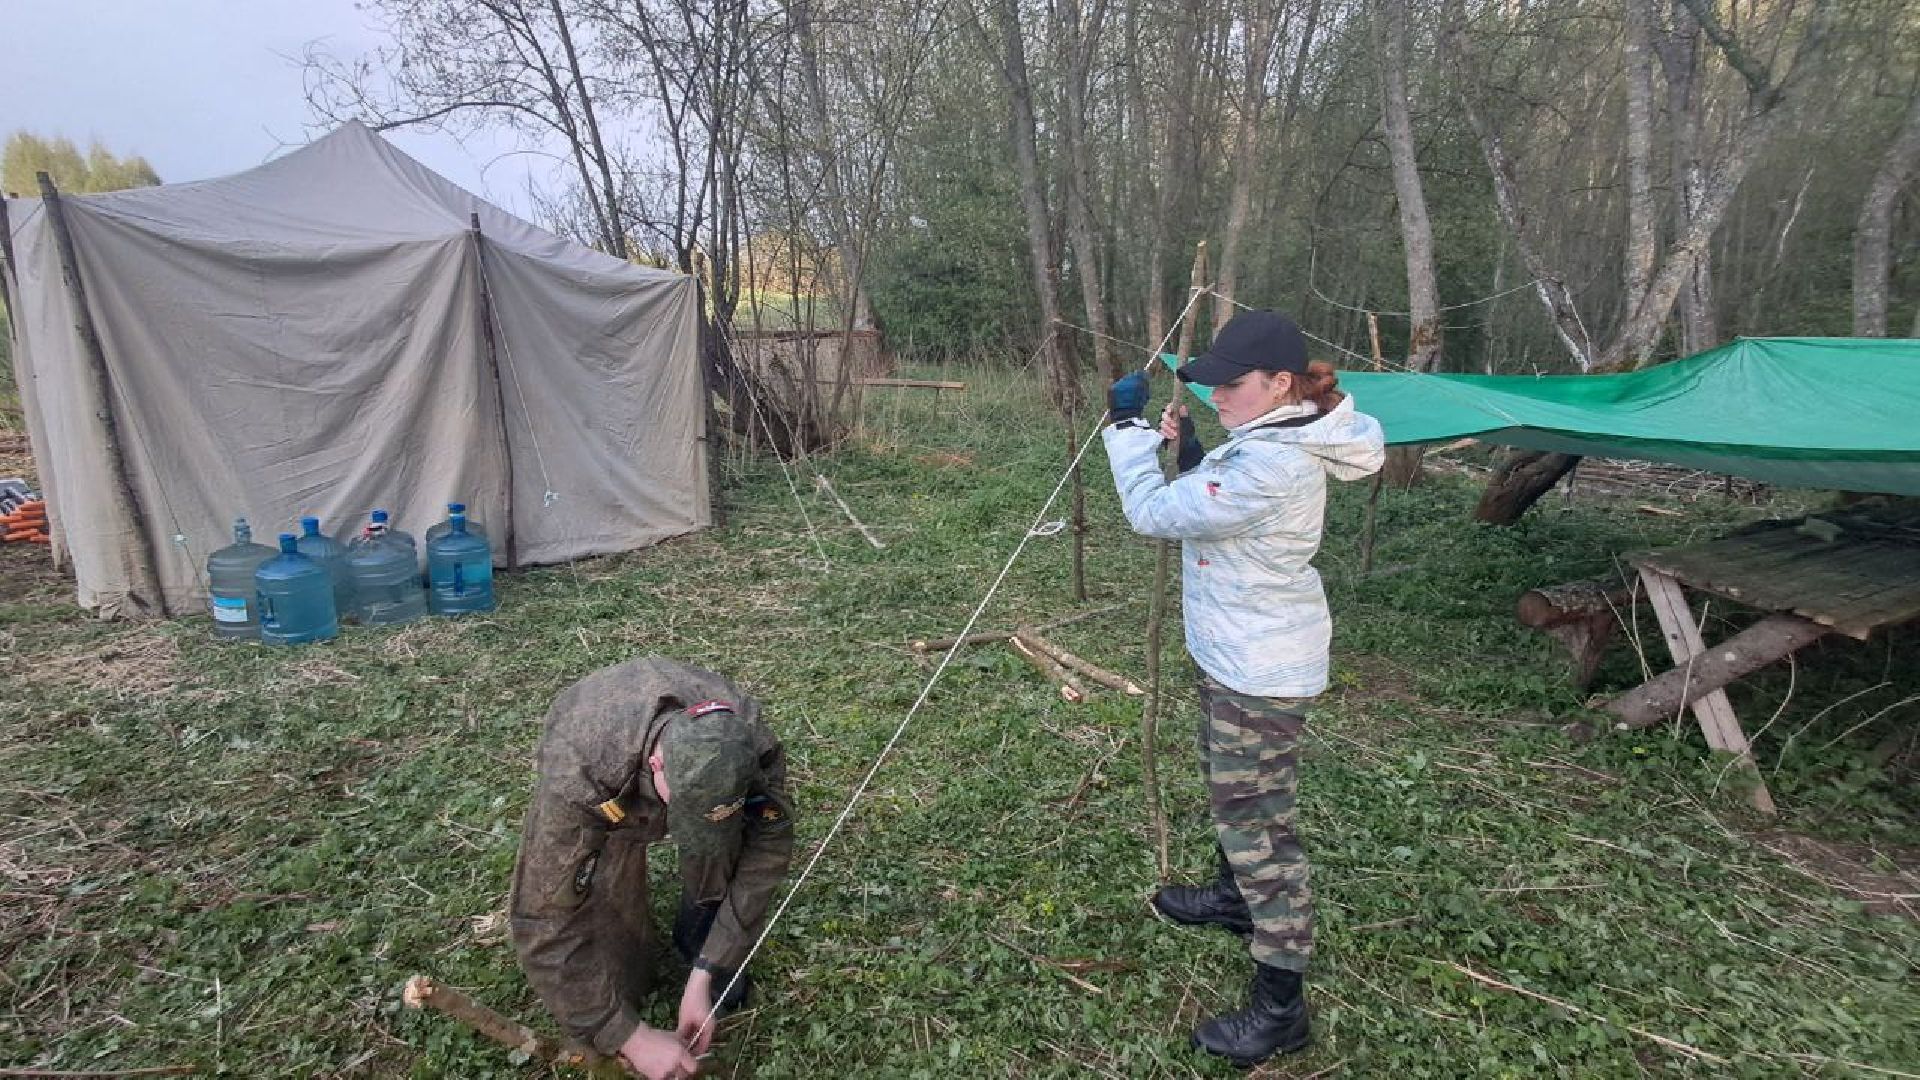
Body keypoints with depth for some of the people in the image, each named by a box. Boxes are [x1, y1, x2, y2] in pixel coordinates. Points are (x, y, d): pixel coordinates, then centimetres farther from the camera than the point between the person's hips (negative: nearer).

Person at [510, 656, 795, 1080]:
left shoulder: (748, 744, -38)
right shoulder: (576, 776, -44)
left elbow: (767, 849, -26)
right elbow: (543, 922, -38)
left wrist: (704, 976, -28)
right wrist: (632, 1038, -34)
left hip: (689, 766, 2)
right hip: (605, 790, -1)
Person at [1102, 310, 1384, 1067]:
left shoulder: (1269, 465, -29)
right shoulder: (1273, 442, 4)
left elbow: (1153, 513, -26)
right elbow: (1208, 508, 14)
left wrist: (1127, 426, -13)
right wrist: (1189, 449, -1)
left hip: (1261, 670, -11)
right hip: (1241, 655, 11)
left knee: (1257, 822, -1)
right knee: (1232, 794, 27)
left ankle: (1280, 1007, 13)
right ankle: (1235, 898, 51)